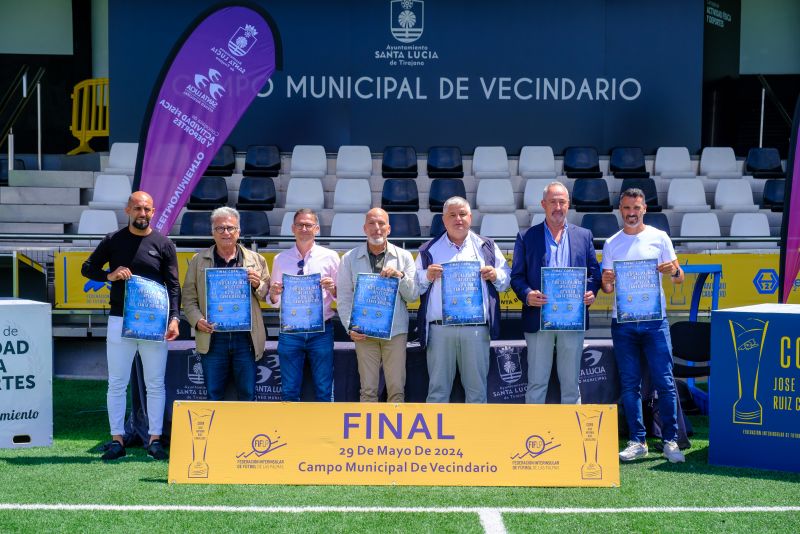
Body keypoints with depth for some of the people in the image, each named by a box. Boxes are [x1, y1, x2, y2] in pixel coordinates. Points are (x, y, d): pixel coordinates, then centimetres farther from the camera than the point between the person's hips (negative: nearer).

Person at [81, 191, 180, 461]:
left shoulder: (164, 244, 4)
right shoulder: (113, 240, 7)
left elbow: (174, 286, 1)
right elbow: (87, 268, 11)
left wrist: (174, 318, -12)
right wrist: (110, 275, -9)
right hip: (119, 321, 1)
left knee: (155, 384, 4)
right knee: (117, 383, 3)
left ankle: (155, 439, 12)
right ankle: (117, 440, 11)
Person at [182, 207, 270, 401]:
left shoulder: (256, 260, 9)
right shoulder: (198, 261, 9)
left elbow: (269, 296, 11)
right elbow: (189, 298, 8)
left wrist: (257, 285, -10)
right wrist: (197, 320, -8)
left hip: (246, 337, 0)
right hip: (212, 338, 0)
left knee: (247, 394, 5)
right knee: (214, 395, 7)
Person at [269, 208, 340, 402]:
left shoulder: (330, 257, 2)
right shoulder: (280, 259, 6)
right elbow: (273, 301, 9)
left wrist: (333, 288, -17)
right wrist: (273, 294, -12)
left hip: (321, 331, -1)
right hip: (289, 332, 1)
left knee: (324, 391, 5)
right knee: (289, 392, 6)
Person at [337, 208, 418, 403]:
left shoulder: (404, 256, 6)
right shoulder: (350, 259, 5)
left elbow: (413, 296, 5)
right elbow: (344, 298, 4)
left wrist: (400, 276, -12)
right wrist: (350, 328, -7)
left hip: (396, 331, 0)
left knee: (397, 388, 2)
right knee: (368, 389, 3)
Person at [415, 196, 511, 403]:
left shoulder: (486, 247, 15)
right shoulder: (429, 250, 14)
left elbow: (506, 280, 13)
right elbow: (415, 286, 10)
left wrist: (495, 275, -7)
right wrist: (427, 276, -9)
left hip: (477, 329, 0)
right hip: (439, 329, 0)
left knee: (476, 386, 4)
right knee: (438, 388, 3)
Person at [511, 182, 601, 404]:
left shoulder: (583, 236, 12)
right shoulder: (526, 237, 7)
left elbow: (594, 271, 11)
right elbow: (517, 275, 3)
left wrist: (591, 292, -9)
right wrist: (526, 295, -17)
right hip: (538, 318, -2)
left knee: (571, 382, 9)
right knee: (536, 382, 2)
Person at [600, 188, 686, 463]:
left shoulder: (659, 237, 4)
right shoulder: (611, 244, 9)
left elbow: (680, 278, 5)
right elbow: (607, 288, 10)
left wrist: (673, 271, -18)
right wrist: (606, 282, -14)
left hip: (654, 320, -2)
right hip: (622, 322, 2)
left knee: (664, 382, -3)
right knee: (630, 385, 5)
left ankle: (670, 441, 4)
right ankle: (637, 442, 12)